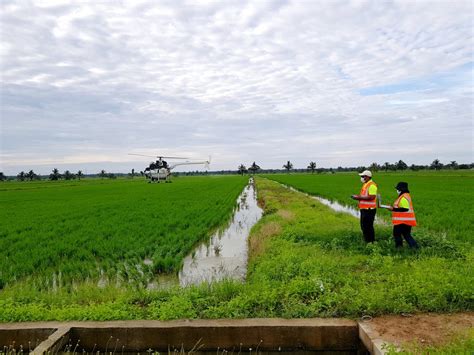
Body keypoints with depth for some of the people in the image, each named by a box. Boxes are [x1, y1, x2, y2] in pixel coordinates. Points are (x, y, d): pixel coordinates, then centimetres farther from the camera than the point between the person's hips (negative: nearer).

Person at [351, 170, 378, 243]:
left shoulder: (372, 185, -14)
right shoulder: (365, 184, 17)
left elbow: (372, 197, -24)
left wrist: (359, 197, -20)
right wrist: (357, 196, 7)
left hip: (369, 209, -10)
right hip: (364, 209, 10)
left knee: (368, 227, -6)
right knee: (363, 226, 15)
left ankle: (371, 242, 4)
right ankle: (367, 241, 25)